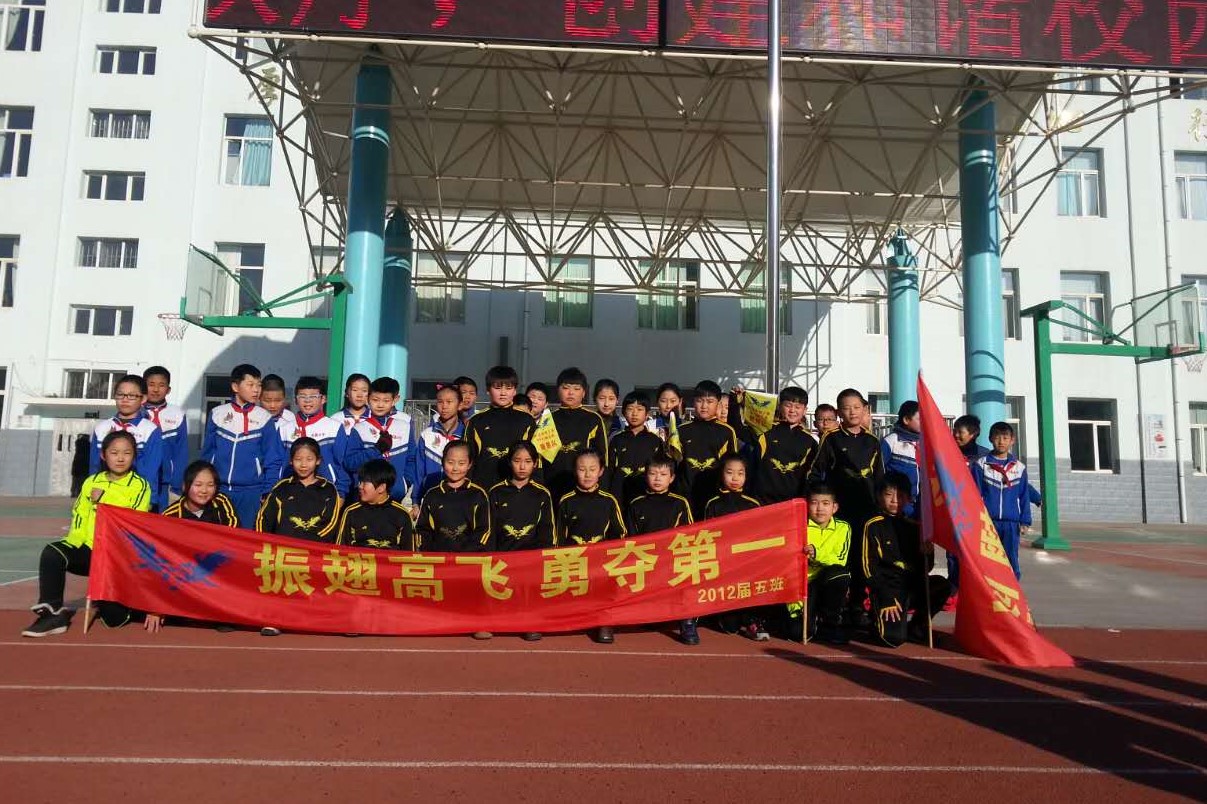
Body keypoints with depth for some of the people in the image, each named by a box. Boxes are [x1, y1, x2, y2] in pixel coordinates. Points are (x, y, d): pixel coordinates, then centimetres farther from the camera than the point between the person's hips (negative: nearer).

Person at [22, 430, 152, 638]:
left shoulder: (140, 486, -2)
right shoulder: (92, 482, 11)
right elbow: (79, 517, 7)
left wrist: (104, 499, -13)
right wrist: (75, 542, -11)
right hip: (89, 548, 4)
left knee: (114, 617, -8)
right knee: (52, 553, -29)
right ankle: (53, 614, -19)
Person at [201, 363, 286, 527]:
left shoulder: (265, 419, -1)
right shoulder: (217, 414, 3)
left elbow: (274, 461, 0)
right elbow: (207, 454, 9)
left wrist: (268, 494, -6)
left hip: (251, 492, -2)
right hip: (218, 490, 2)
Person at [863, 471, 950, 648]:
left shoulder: (913, 527, 12)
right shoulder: (873, 526, -1)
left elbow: (924, 568, 13)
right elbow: (869, 566, -6)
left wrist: (928, 554, -9)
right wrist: (887, 598, -13)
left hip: (912, 585, 5)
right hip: (887, 587, -5)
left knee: (942, 585, -24)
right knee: (893, 638, -24)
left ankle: (916, 628, -3)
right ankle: (879, 620, 12)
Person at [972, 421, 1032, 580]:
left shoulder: (1019, 467, 6)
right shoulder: (981, 464, -1)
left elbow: (1024, 496, 8)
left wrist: (1025, 521, 4)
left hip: (1011, 522, 2)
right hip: (988, 521, -1)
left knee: (1011, 562, 6)